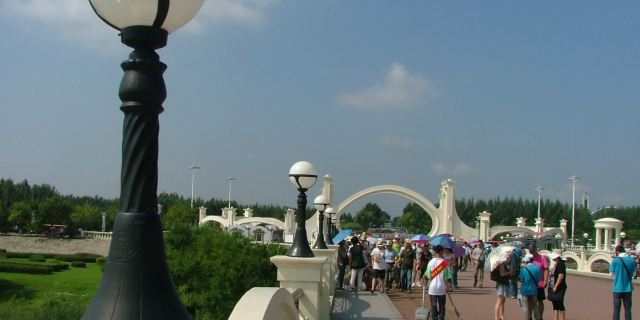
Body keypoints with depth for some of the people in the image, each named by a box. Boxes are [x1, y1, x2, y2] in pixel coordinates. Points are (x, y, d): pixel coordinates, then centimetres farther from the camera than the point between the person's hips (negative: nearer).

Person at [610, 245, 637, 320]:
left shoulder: (615, 261, -10)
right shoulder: (632, 260, -3)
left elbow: (612, 273, -2)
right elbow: (634, 272, 2)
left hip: (618, 288, -2)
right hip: (628, 288, 2)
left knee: (616, 309, 6)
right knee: (627, 309, 10)